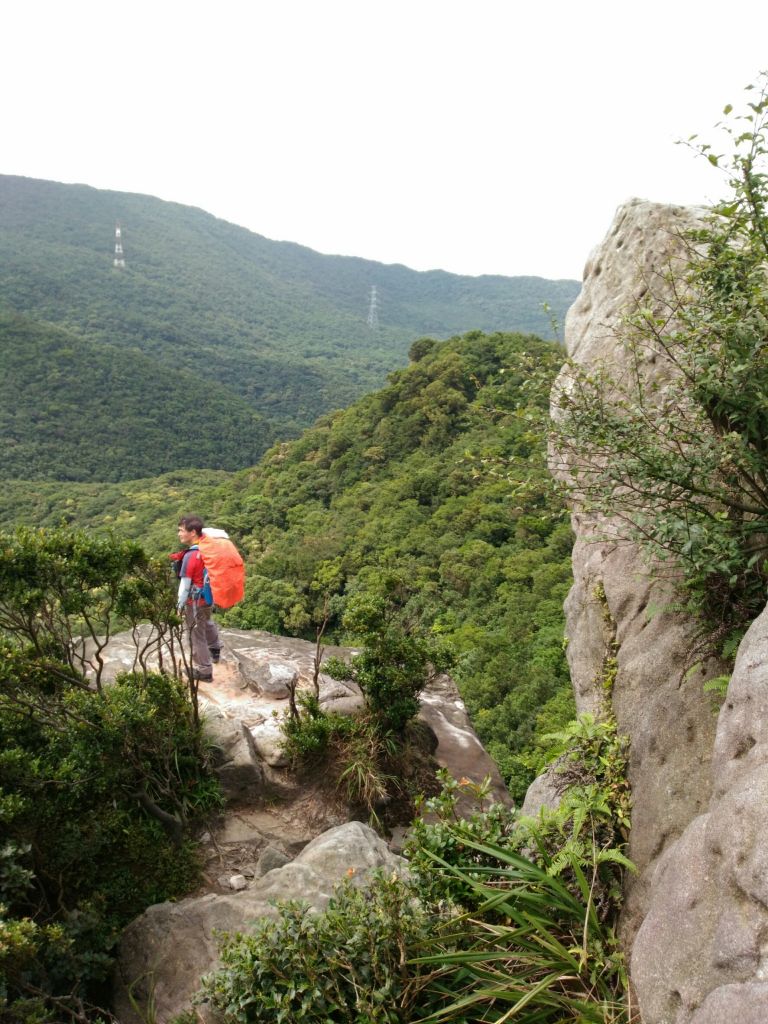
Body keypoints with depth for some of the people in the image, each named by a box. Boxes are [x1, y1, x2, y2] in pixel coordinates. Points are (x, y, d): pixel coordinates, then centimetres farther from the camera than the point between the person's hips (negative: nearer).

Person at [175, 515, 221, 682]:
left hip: (195, 601, -8)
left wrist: (180, 605, -10)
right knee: (208, 622, 34)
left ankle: (204, 671, 21)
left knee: (197, 635, 9)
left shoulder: (190, 556, -28)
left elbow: (185, 584, -22)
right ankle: (215, 650, 55)